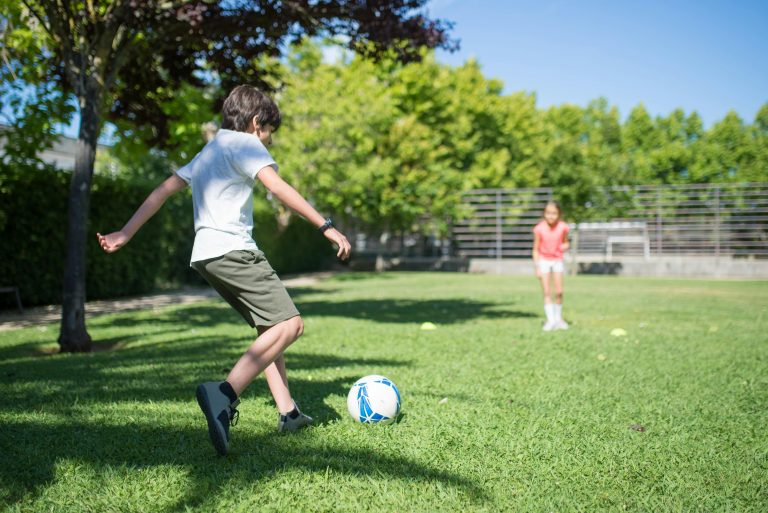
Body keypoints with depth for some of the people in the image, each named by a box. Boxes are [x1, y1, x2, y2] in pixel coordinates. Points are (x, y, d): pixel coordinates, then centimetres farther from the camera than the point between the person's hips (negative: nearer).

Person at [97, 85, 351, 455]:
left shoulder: (207, 152, 26)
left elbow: (164, 190, 22)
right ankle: (225, 393, -32)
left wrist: (126, 234, 22)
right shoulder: (245, 143, 0)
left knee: (269, 327, 14)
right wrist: (326, 226, -16)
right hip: (233, 250, -9)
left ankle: (288, 413, 9)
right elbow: (279, 188, -15)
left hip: (205, 255, 10)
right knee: (289, 324, -15)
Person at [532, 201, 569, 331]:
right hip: (544, 260, -2)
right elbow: (536, 249, -8)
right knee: (547, 292, -6)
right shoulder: (539, 229, -16)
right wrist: (537, 267, -10)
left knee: (559, 292, 1)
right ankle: (550, 320, -3)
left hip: (557, 260, 2)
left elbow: (565, 242, 7)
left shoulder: (562, 227, -11)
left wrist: (564, 246, -17)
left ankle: (558, 319, 17)